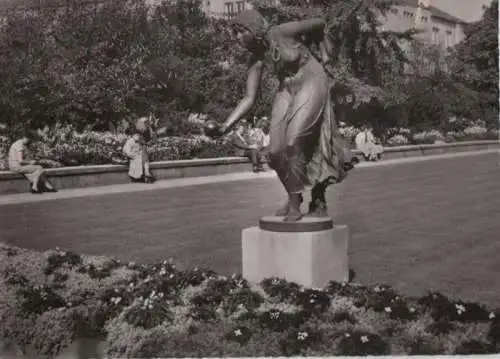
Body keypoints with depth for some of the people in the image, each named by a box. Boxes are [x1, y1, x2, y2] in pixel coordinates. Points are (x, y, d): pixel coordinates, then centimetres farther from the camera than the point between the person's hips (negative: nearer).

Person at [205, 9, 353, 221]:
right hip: (287, 93, 6)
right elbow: (249, 99, -5)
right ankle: (294, 196, 22)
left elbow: (320, 23, -1)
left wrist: (324, 54, 7)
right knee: (276, 152, -2)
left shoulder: (284, 32, -17)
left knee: (294, 145, -19)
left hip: (312, 85, -6)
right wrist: (226, 126, -14)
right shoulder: (256, 60, -3)